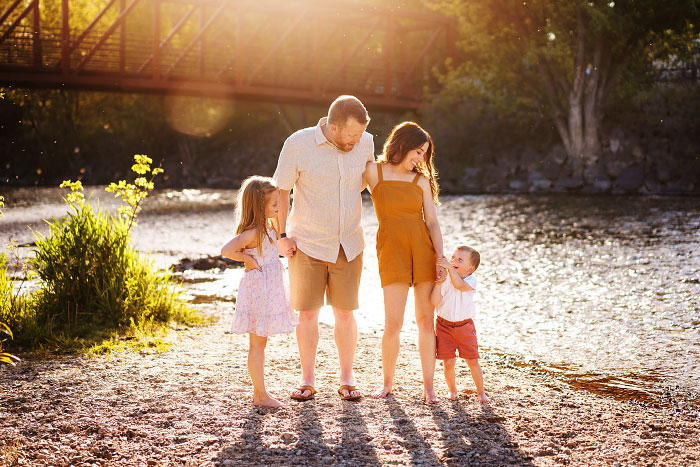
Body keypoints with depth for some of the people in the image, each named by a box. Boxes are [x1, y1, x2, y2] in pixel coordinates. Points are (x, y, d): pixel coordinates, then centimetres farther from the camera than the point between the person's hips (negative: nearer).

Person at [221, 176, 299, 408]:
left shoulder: (268, 227, 10)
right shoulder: (252, 232, -20)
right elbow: (226, 250, -33)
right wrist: (248, 259, -21)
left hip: (269, 291, 9)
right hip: (258, 290, -9)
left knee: (260, 343, 15)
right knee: (257, 344, -1)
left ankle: (259, 392, 24)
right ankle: (260, 394, 6)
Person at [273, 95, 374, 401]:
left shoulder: (365, 142, -6)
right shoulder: (298, 144, -15)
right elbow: (281, 190, -5)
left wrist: (345, 204, 10)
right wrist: (282, 236, -7)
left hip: (348, 244, 2)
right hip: (307, 244, -2)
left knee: (345, 312, 5)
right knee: (307, 312, 2)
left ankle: (347, 379, 17)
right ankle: (307, 380, 14)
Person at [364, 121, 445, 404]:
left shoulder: (421, 180, 9)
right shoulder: (373, 171, 2)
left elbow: (432, 222, 6)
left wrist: (441, 258, -5)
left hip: (423, 250, 3)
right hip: (392, 251, -2)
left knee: (425, 320, 3)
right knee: (393, 324, -7)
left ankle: (428, 387, 11)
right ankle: (387, 382, 14)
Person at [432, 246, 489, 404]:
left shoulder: (471, 280, -7)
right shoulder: (445, 280, -5)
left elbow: (460, 285, -31)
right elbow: (435, 302, -15)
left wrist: (449, 267, -37)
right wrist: (439, 282, -24)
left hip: (465, 326, 0)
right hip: (444, 326, 0)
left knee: (473, 361, 1)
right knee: (448, 362, -2)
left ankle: (480, 391, 19)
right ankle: (452, 389, 20)